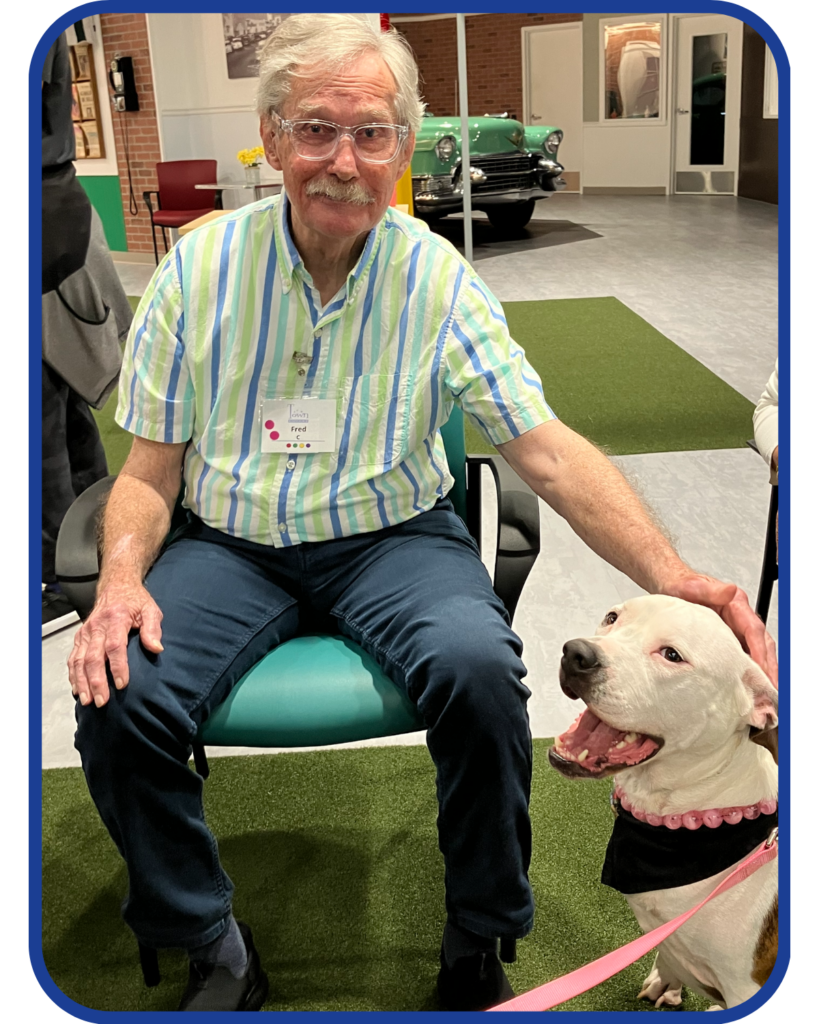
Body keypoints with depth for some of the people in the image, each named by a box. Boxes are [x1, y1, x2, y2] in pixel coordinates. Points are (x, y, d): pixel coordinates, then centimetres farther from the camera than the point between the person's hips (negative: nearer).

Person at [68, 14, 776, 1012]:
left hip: (392, 538, -1)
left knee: (479, 668, -30)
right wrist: (121, 576, -18)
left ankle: (477, 944, 0)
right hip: (231, 546, 2)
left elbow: (549, 451, -10)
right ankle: (212, 947, 6)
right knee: (117, 698, -23)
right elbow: (150, 469, 2)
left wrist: (673, 578, -24)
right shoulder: (199, 267, -2)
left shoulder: (439, 280, -5)